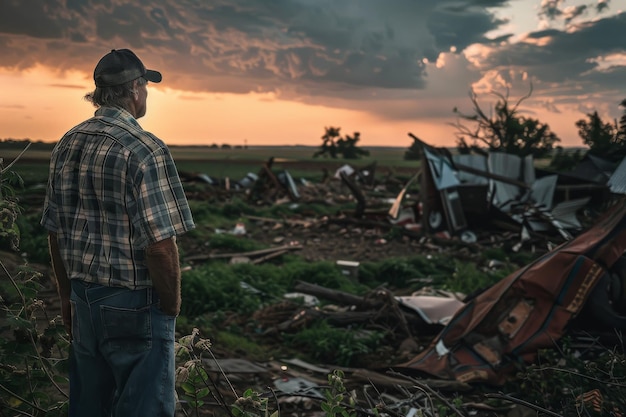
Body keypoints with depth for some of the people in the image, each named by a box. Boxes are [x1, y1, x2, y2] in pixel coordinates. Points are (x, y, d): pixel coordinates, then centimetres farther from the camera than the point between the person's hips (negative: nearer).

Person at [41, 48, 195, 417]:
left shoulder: (67, 145, 4)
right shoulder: (145, 150, -18)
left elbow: (55, 233, 10)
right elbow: (160, 245, -22)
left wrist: (67, 296, 20)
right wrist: (172, 305, -7)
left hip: (83, 301, 8)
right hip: (135, 305, -7)